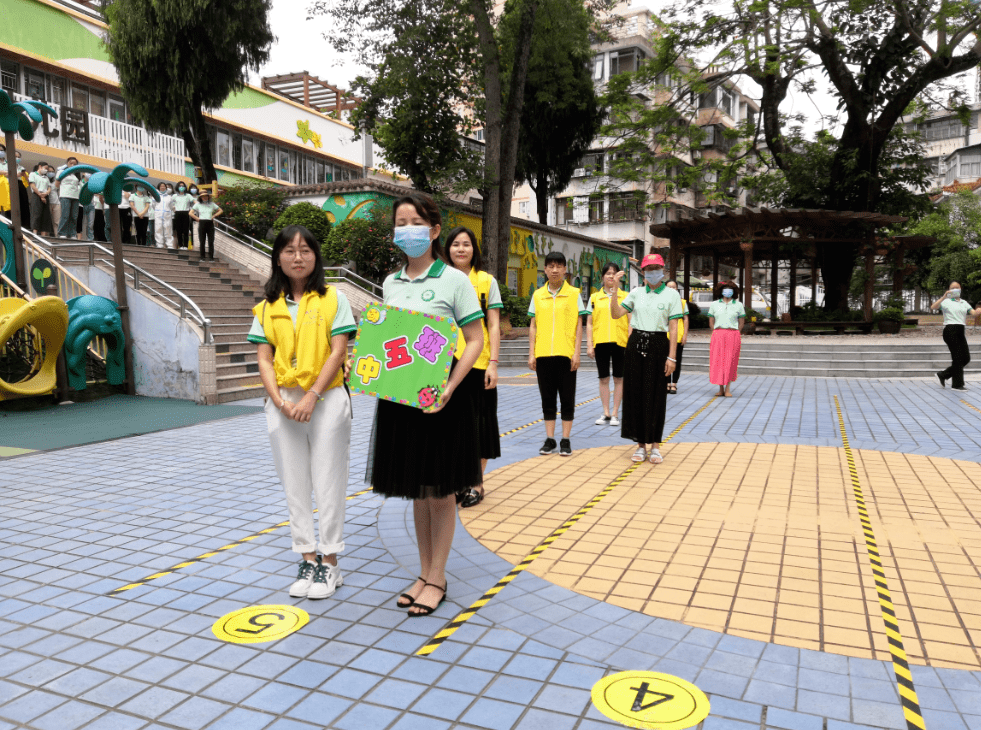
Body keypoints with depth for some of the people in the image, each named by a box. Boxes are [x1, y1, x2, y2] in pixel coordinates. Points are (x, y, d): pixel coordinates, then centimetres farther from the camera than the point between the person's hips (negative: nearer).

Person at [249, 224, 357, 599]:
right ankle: (308, 558, 20)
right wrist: (280, 401, -10)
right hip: (283, 404, 3)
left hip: (326, 400, -3)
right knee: (294, 485, 9)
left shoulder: (333, 299, 0)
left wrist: (310, 397, -14)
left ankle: (330, 563, 13)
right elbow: (264, 360, 6)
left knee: (328, 484, 1)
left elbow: (338, 351, -6)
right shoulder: (268, 307, 9)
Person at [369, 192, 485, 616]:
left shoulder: (454, 280, -5)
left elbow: (475, 341, -8)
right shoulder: (390, 284, 11)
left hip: (440, 397, -5)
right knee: (416, 490, 14)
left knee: (440, 492, 5)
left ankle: (437, 579, 19)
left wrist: (450, 387, -21)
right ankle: (424, 573, 28)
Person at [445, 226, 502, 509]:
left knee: (478, 421, 4)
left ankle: (476, 483, 16)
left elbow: (493, 326, 1)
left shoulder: (487, 281, 3)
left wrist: (493, 363, -8)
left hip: (477, 363, -2)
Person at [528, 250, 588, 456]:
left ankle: (565, 440, 11)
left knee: (567, 398, 3)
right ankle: (549, 439, 15)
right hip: (543, 354, 2)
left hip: (565, 354, -2)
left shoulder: (574, 294, 2)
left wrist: (576, 353, -5)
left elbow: (578, 325, 2)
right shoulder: (537, 296, 8)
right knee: (547, 398, 7)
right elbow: (533, 326, 9)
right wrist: (531, 353, 3)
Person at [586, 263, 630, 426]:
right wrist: (589, 344, 0)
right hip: (600, 343, 1)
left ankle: (615, 414, 11)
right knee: (603, 379, 7)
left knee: (619, 378, 3)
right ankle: (606, 413, 15)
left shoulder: (626, 296, 6)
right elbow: (589, 323, 8)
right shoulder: (594, 298, 8)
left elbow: (631, 322, 5)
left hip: (620, 342, -1)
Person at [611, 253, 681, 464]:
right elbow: (616, 314, 4)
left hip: (658, 344, -3)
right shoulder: (636, 293, 9)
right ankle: (641, 445, 15)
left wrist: (671, 356, -9)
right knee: (635, 394, 4)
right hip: (636, 344, 3)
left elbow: (673, 328, -4)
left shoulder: (671, 294, 0)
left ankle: (655, 446, 13)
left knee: (656, 396, 1)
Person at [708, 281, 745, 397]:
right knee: (717, 361, -3)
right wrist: (717, 334, 6)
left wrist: (734, 335, 5)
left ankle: (728, 389, 4)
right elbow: (711, 322, 12)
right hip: (718, 335, 1)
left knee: (731, 362, -1)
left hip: (733, 336, 0)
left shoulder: (738, 305, 9)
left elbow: (741, 322, 10)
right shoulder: (714, 305, 10)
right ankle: (721, 389, 5)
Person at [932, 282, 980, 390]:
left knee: (966, 358, 3)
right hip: (950, 330, -6)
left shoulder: (964, 303, 20)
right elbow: (933, 307, -16)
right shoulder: (946, 301, 3)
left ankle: (943, 375, 15)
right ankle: (957, 384, 4)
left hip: (961, 331, 6)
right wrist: (944, 297, -26)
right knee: (958, 357, -5)